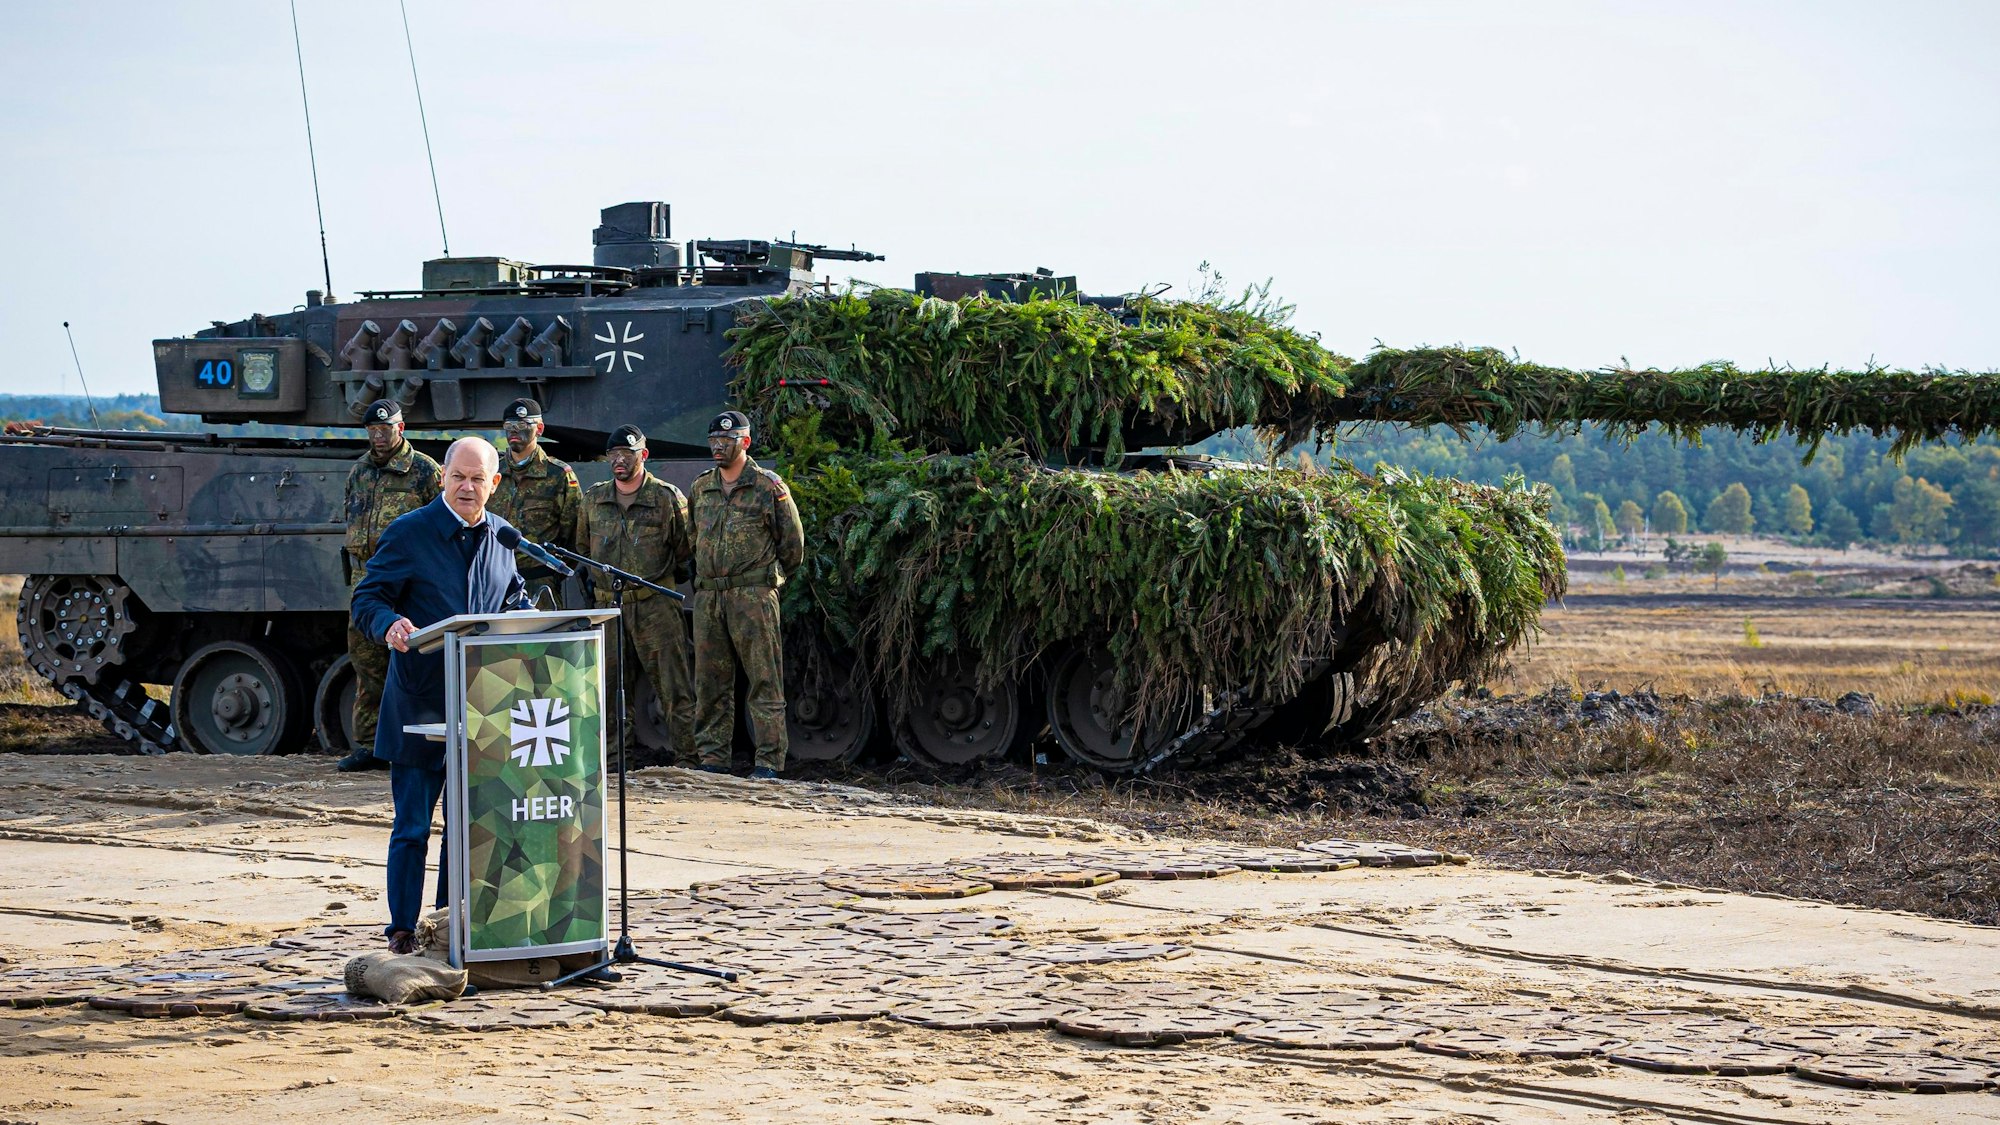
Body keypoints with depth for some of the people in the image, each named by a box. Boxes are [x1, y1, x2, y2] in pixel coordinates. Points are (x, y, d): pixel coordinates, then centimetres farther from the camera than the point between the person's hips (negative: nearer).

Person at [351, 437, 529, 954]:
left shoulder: (504, 537, 9)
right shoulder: (408, 533, -6)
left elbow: (515, 598, 22)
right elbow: (366, 601, -7)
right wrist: (390, 625, -29)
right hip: (420, 701, -4)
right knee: (412, 824, -1)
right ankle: (403, 927, 8)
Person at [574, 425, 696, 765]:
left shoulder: (667, 498, -2)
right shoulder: (593, 498, 10)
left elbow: (685, 549, 6)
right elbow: (583, 547, 24)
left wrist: (661, 574, 7)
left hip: (655, 606, -4)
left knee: (673, 686, -4)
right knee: (609, 687, 7)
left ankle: (687, 759, -2)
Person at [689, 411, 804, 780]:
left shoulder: (767, 486, -1)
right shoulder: (701, 488, 15)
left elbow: (792, 543, 4)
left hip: (753, 595, -5)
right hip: (707, 595, 6)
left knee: (764, 680, -5)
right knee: (710, 682, 6)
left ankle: (769, 761, -5)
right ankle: (712, 759, 12)